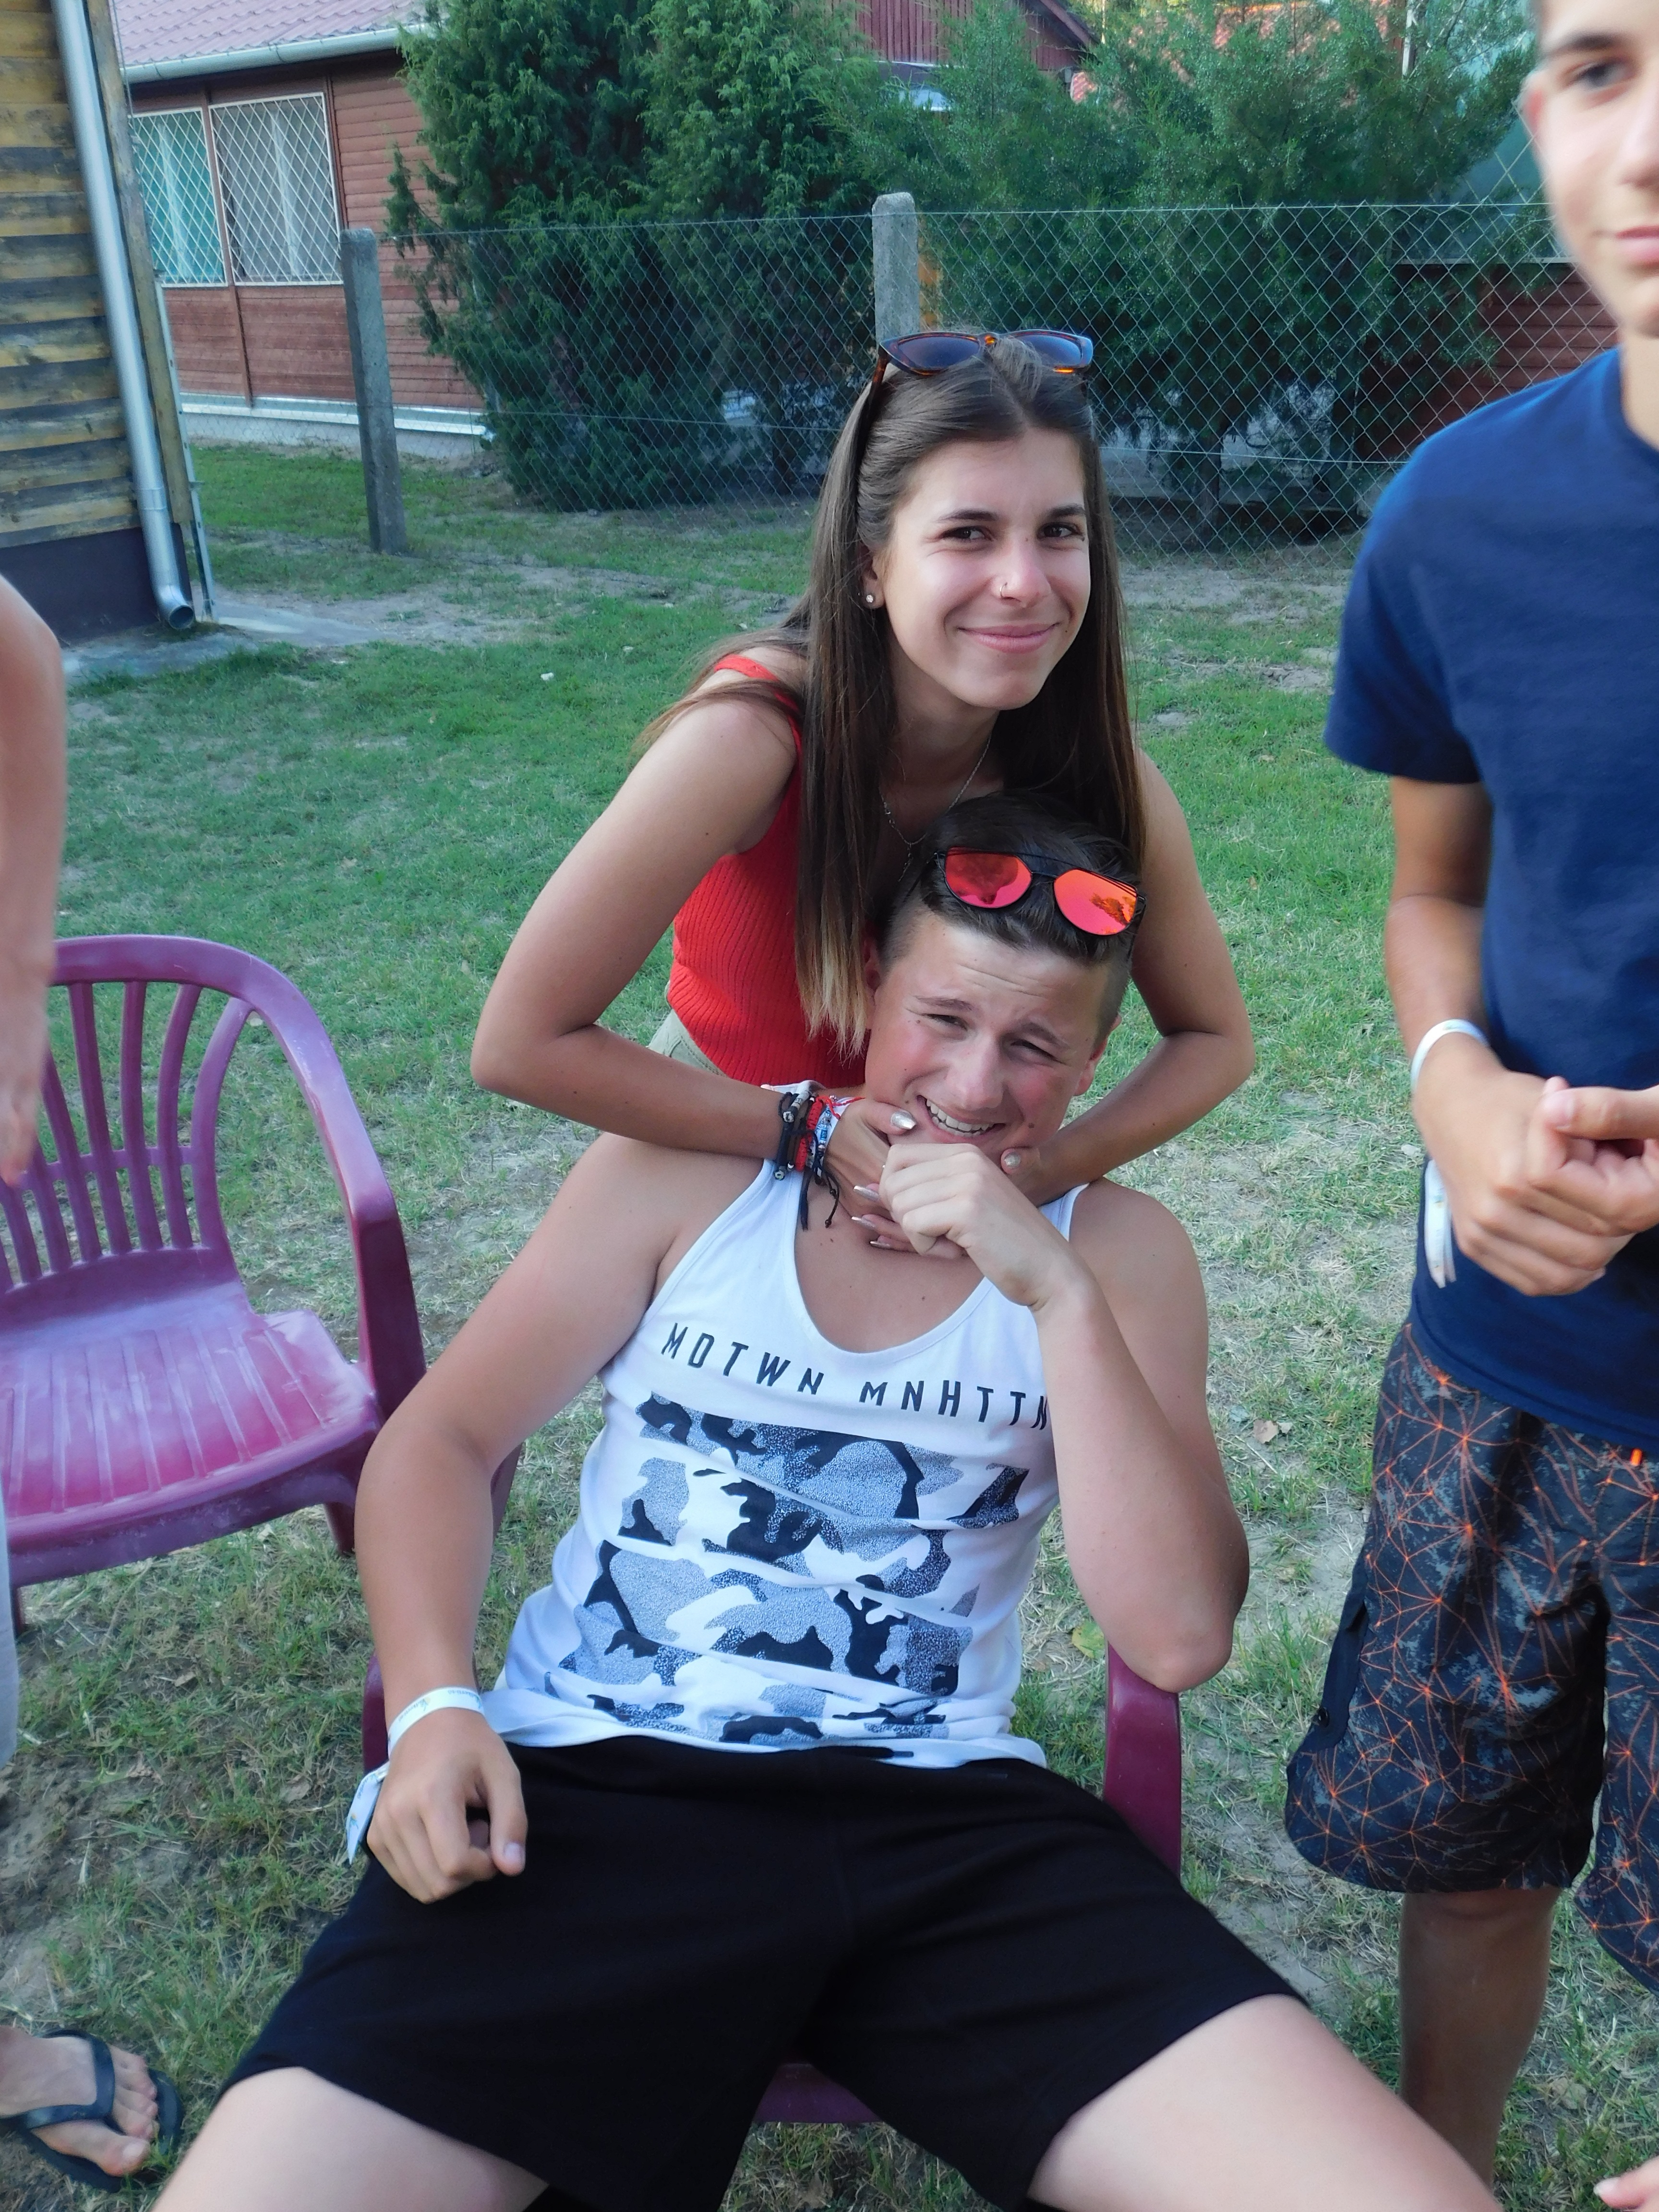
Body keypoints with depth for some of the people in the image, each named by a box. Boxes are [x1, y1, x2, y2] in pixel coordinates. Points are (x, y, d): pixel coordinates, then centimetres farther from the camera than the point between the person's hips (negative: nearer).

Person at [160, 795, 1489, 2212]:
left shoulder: (1117, 1255, 7)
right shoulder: (686, 1172, 6)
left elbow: (1179, 1637, -5)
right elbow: (445, 1439, 10)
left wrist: (1058, 1293, -13)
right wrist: (435, 1702, -7)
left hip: (945, 1826, 1)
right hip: (589, 1789, 0)